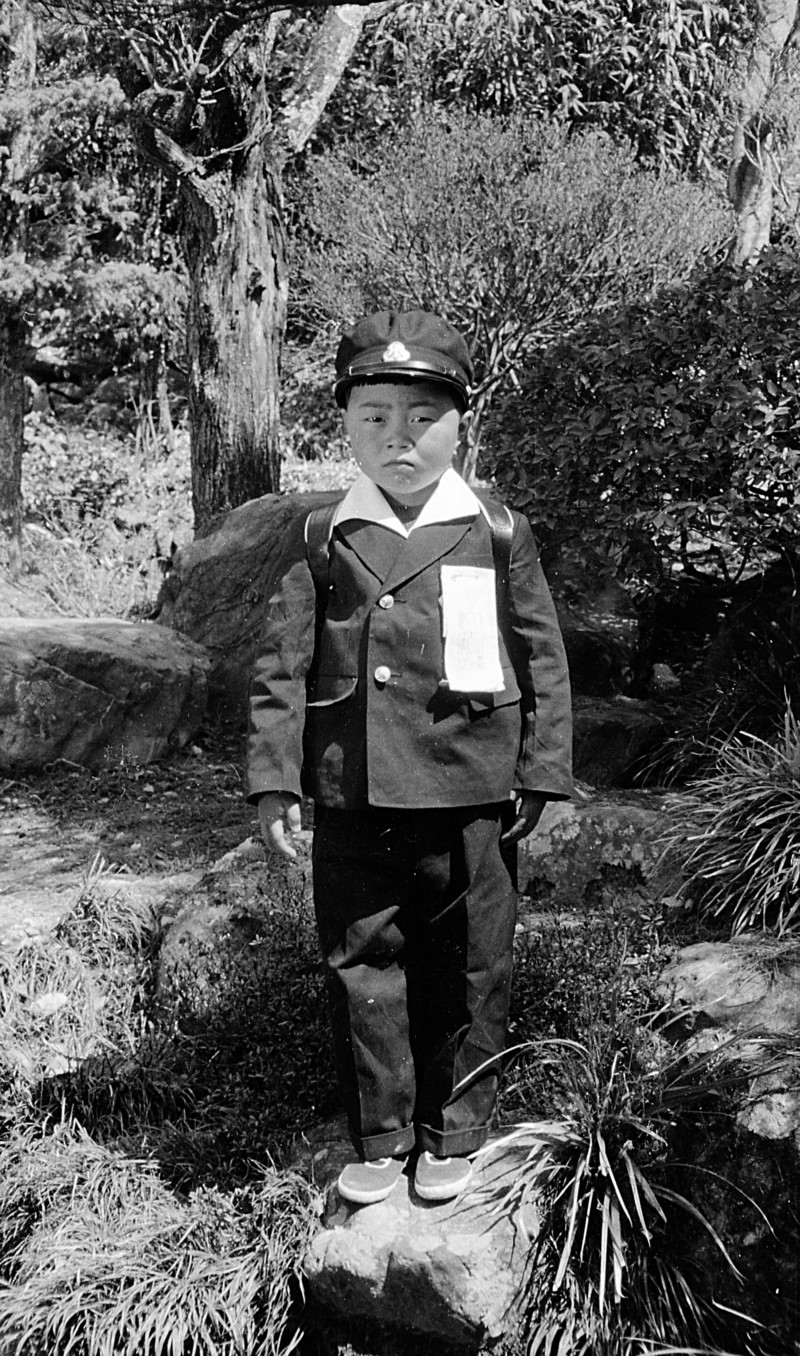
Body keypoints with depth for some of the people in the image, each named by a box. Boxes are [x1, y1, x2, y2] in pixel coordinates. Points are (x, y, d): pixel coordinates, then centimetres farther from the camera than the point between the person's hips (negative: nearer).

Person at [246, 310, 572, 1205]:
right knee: (360, 967, 9)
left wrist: (539, 776, 1)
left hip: (468, 802, -1)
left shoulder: (499, 535, 2)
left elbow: (542, 661, 5)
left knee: (465, 974, 10)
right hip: (351, 806, 1)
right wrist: (273, 779, -3)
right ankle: (379, 1139, 26)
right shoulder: (321, 541, 4)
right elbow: (280, 664, 3)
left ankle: (455, 1134, 29)